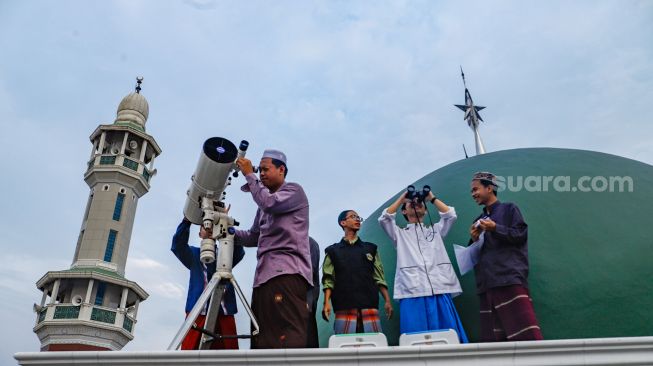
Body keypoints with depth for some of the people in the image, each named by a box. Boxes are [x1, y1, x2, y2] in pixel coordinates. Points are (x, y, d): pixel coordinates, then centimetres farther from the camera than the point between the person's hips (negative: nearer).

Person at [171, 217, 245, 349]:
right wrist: (187, 220, -17)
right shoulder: (194, 254, 17)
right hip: (198, 312, -1)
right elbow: (177, 246, -3)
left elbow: (239, 251, -3)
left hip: (224, 313, 1)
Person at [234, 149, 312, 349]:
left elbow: (269, 203, -11)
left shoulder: (294, 190, 8)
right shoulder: (265, 206, 29)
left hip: (287, 272, -8)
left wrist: (249, 175, -1)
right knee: (264, 338, 1)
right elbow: (253, 237, 26)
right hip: (265, 274, 8)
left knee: (288, 338, -18)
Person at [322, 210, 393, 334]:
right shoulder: (333, 251, 13)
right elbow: (328, 280, 5)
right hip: (344, 307, -2)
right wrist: (326, 303, -8)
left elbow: (379, 277, 14)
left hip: (369, 305, 2)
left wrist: (387, 301, 4)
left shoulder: (370, 248, 19)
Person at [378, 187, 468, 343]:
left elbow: (451, 215, 13)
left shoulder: (435, 230, 27)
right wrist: (402, 198, 13)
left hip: (440, 292, 2)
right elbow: (384, 218, 6)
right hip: (413, 294, -1)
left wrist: (432, 198, 19)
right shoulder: (400, 234, 22)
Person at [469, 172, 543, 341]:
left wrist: (496, 228, -12)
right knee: (492, 336, 1)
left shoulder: (509, 209, 8)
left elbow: (521, 235, -3)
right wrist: (474, 240, 5)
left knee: (523, 330, -14)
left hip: (510, 278, -6)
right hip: (486, 282, 6)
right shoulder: (479, 220, 24)